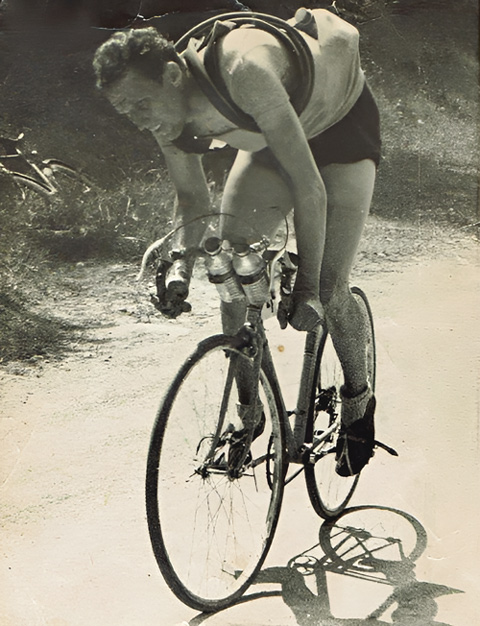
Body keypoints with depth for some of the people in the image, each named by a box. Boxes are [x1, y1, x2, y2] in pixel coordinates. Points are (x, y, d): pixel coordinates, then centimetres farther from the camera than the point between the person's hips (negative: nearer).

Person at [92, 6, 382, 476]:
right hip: (271, 138, 6)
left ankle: (358, 399, 15)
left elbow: (309, 187, -41)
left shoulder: (243, 71, -42)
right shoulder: (170, 119, -20)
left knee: (328, 288, -13)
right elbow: (193, 197, -4)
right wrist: (179, 260, -22)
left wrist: (308, 287, -39)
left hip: (343, 122, -6)